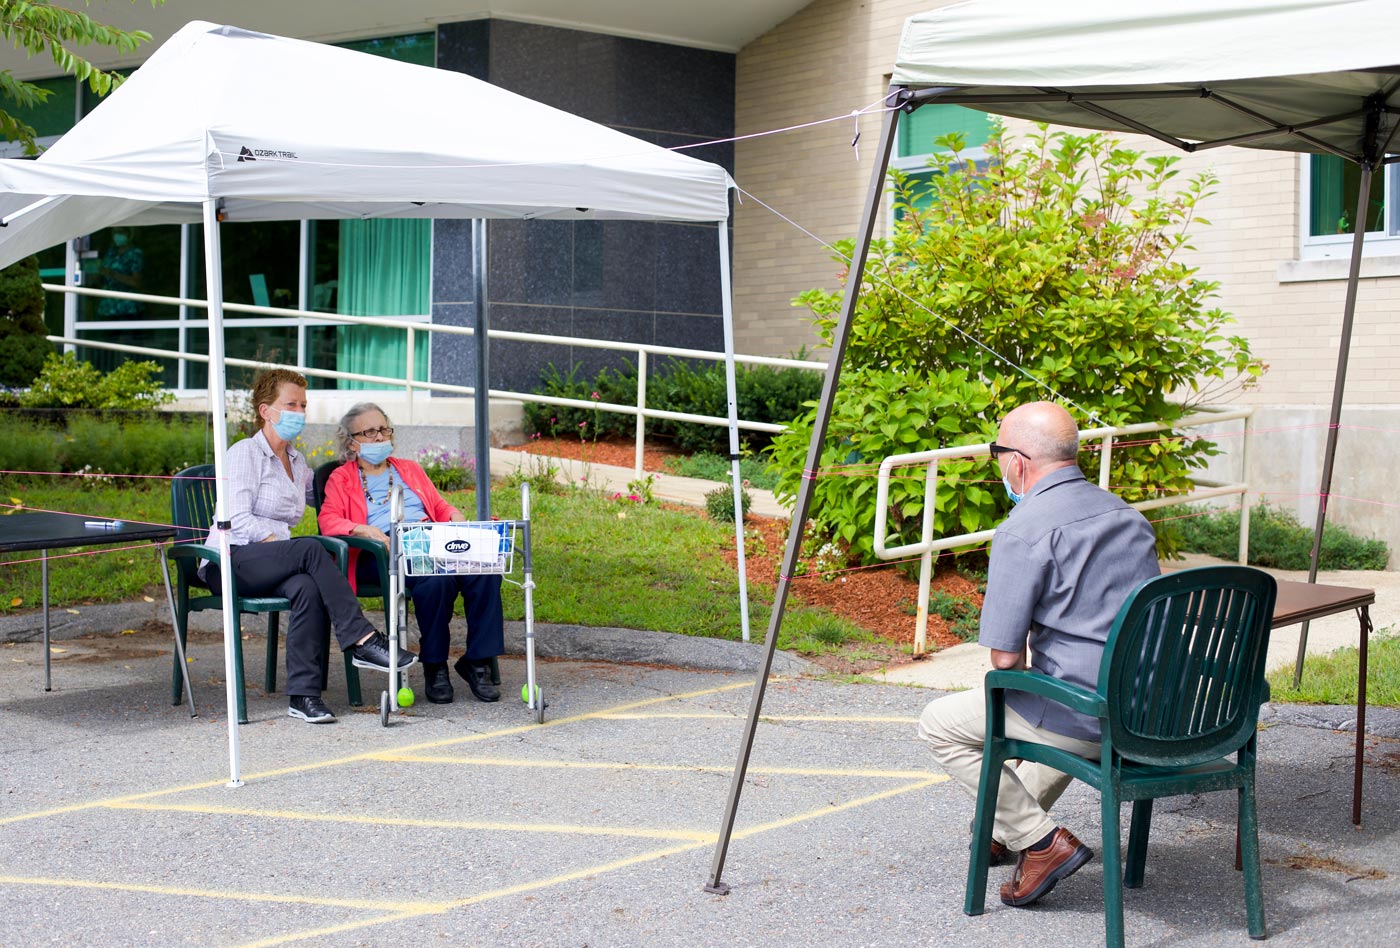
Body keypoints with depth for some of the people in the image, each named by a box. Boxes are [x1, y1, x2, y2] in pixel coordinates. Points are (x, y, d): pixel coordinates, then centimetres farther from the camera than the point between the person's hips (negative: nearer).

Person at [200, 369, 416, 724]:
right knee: (310, 548, -33)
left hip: (276, 562, 6)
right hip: (229, 563, -6)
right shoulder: (244, 453, -4)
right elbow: (238, 519, -14)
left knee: (308, 587, -31)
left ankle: (303, 694, -36)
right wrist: (282, 543, -21)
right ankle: (361, 640, -33)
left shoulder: (297, 461, 19)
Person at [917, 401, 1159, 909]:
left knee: (940, 724, 9)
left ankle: (1042, 842, 3)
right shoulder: (1128, 515, 12)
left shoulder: (1024, 530, -15)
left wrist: (1015, 688, 8)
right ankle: (1008, 829, 46)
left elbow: (1005, 656, -16)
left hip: (1087, 716, -8)